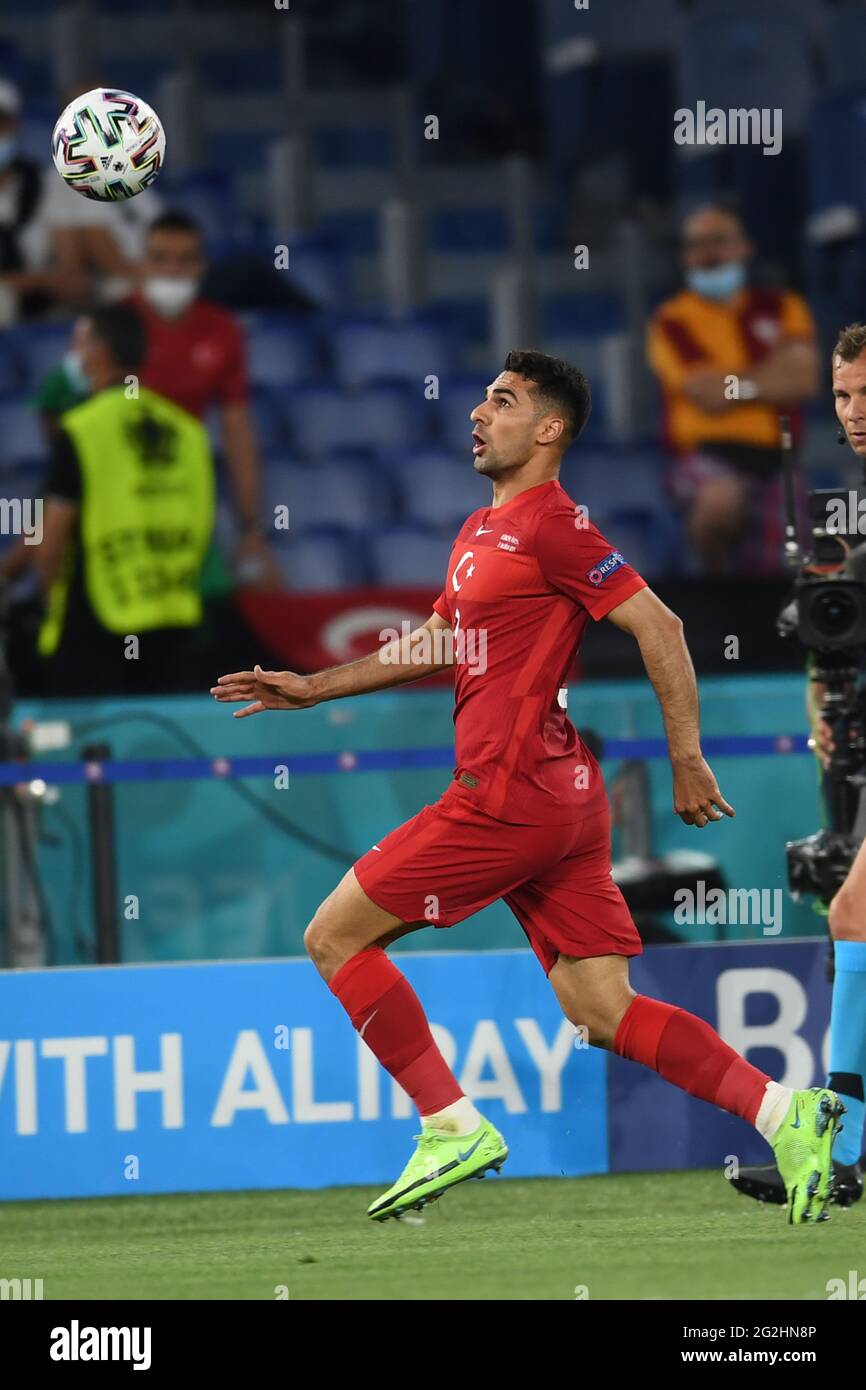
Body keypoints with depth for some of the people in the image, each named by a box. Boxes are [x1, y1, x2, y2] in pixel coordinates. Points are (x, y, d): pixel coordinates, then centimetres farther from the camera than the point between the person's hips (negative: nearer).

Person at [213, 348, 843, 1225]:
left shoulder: (548, 523, -10)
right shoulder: (481, 531, 19)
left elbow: (657, 626, -14)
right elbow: (439, 647, 32)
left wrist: (686, 757, -15)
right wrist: (312, 687, 30)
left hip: (510, 793, -9)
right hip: (564, 802, 9)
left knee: (334, 937, 0)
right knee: (603, 1010, 4)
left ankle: (454, 1129, -1)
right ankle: (784, 1114, -5)